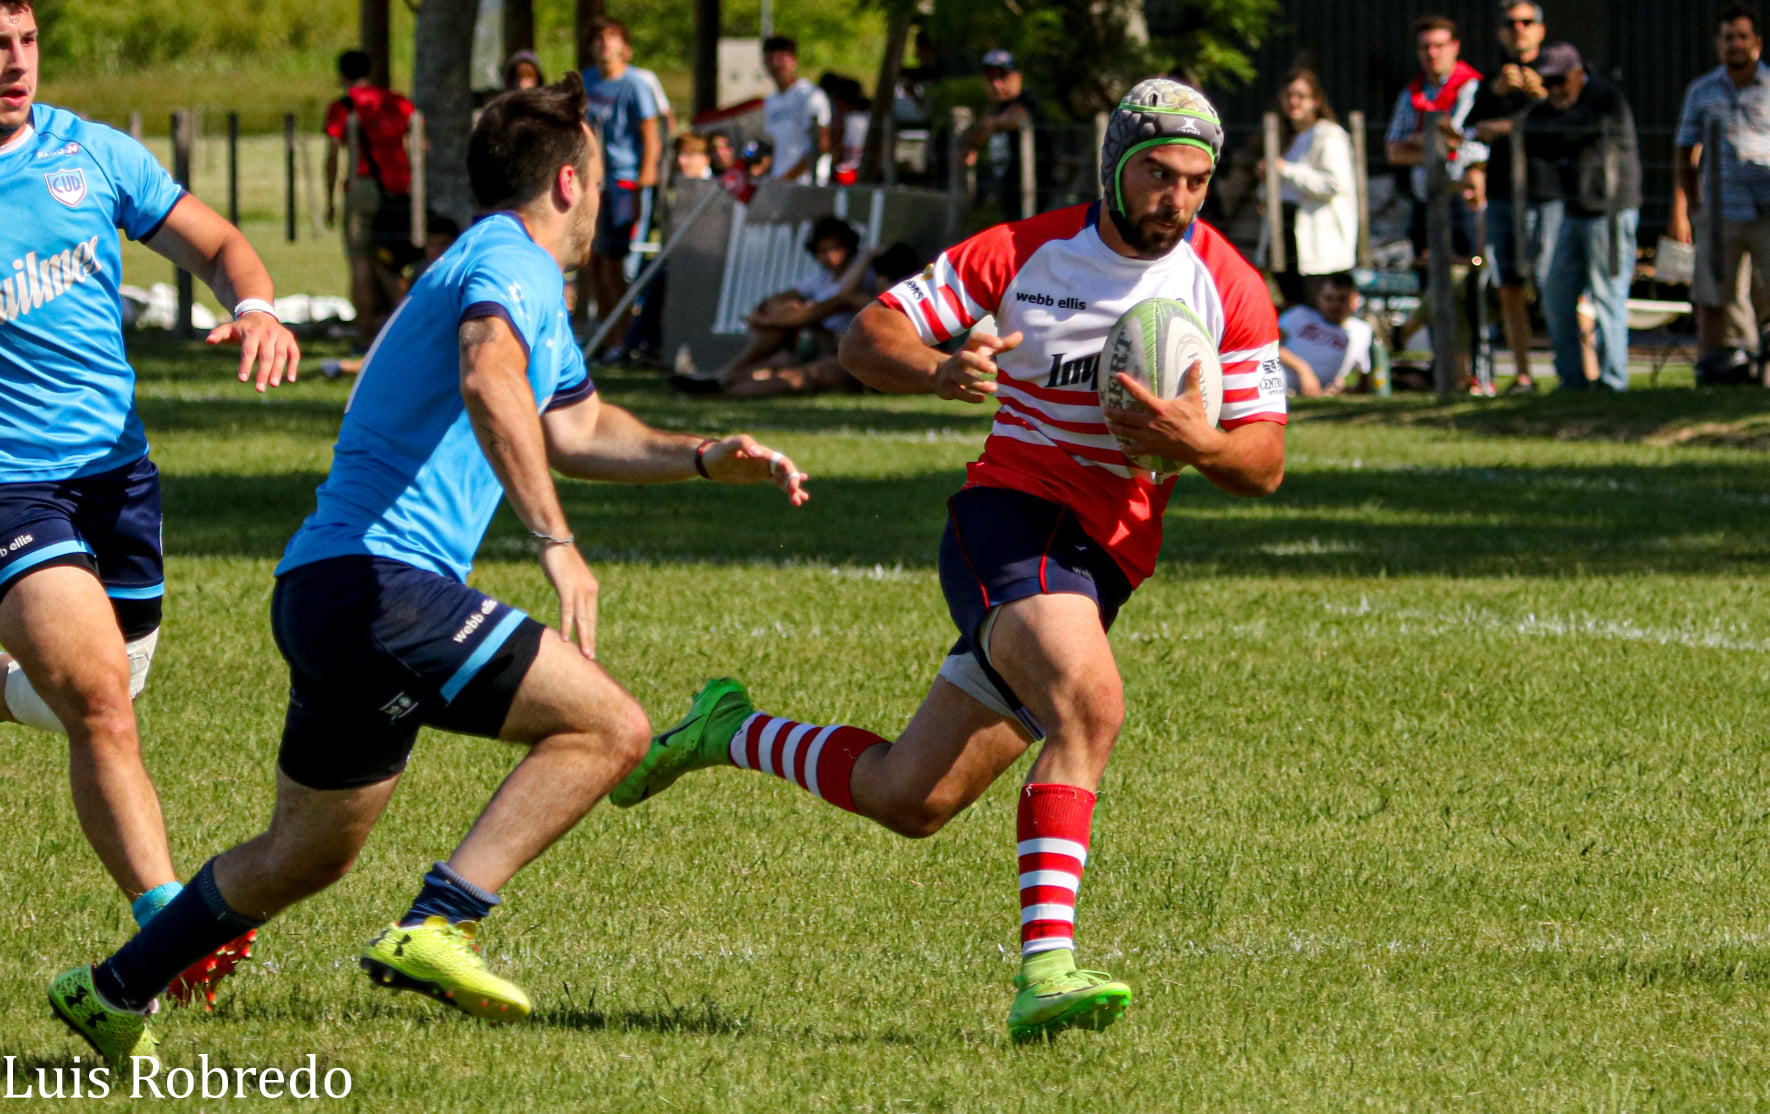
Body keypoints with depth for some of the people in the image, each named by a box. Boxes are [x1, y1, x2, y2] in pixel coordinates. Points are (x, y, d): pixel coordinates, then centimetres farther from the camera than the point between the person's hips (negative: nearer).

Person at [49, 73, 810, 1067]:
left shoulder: (529, 283, 25)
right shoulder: (512, 264, -9)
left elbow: (573, 427, 37)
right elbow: (489, 384, -31)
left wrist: (706, 458, 24)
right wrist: (556, 542, -37)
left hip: (326, 594, 10)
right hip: (384, 585, -10)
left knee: (310, 852, 22)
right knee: (609, 725, -15)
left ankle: (116, 992, 32)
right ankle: (438, 926, -22)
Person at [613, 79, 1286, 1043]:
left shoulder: (1231, 291, 2)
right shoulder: (1023, 253, -3)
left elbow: (1264, 465, 2)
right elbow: (866, 339, 1)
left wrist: (1199, 443, -21)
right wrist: (939, 372, -21)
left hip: (1107, 563, 5)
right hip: (1010, 519, -5)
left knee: (908, 799, 5)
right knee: (1090, 702, -34)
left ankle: (731, 734, 31)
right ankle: (1046, 966, -38)